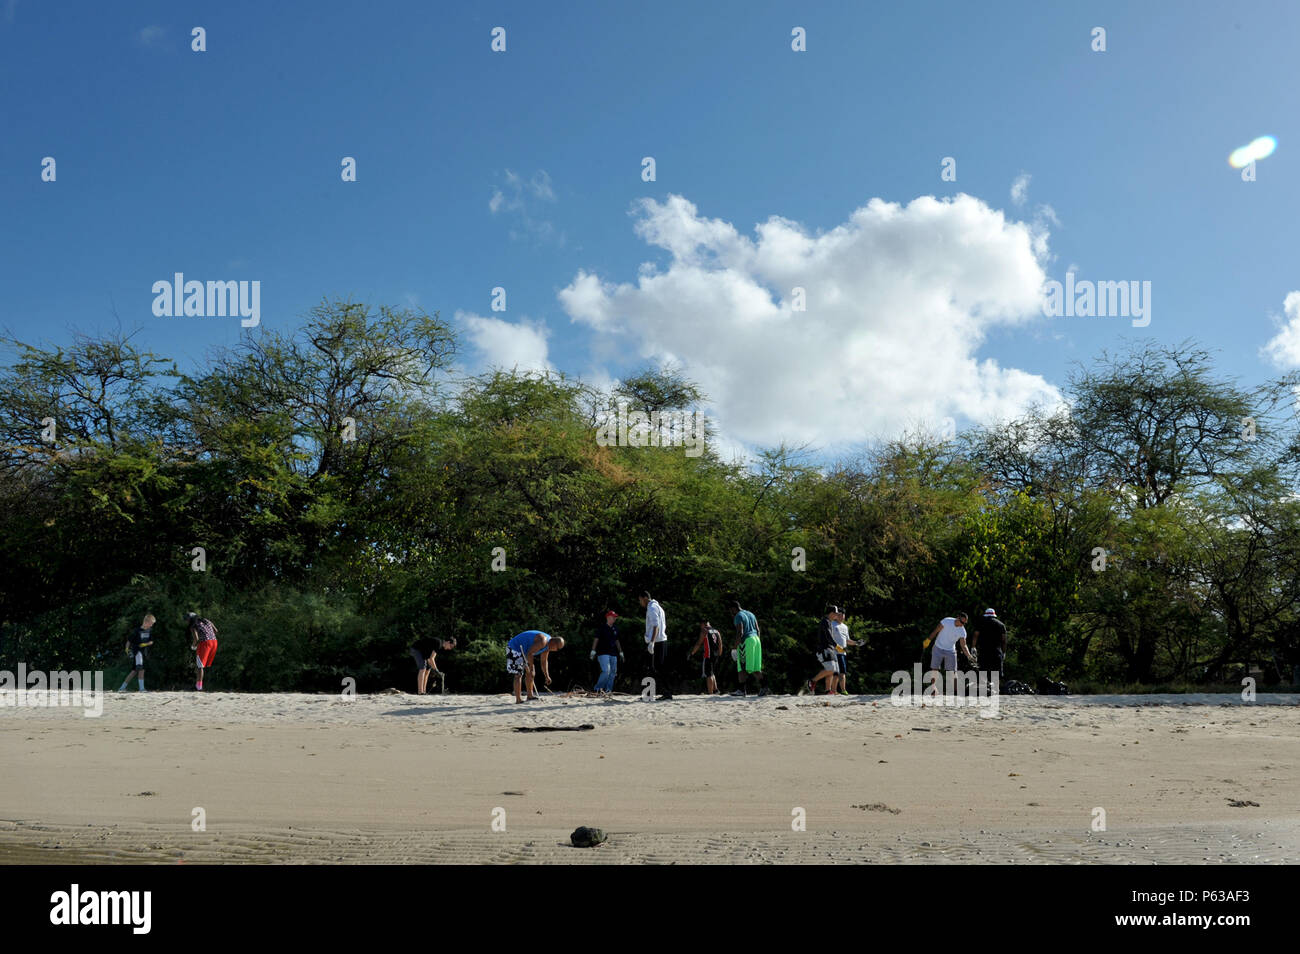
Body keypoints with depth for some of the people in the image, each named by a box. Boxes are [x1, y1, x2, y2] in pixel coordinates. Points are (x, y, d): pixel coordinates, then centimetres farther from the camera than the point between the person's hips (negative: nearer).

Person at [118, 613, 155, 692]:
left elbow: (151, 641, 10)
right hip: (137, 651, -7)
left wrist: (146, 644, -9)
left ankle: (122, 688, 17)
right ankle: (141, 688, -17)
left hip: (144, 652, 7)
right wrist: (127, 648, -14)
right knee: (141, 669, -17)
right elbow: (129, 640, -4)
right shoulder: (137, 630, -10)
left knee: (134, 671, 9)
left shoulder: (150, 631, 6)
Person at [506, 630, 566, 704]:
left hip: (522, 651, 11)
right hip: (514, 649, -11)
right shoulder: (542, 641, -25)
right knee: (518, 675, -11)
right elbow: (529, 653, -28)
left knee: (528, 673, 13)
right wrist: (531, 668, -21)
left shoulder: (548, 646, 7)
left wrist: (547, 676, 12)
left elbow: (544, 662, 15)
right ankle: (518, 699, -9)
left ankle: (530, 695, 20)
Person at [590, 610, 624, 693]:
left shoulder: (615, 629, 16)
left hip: (613, 654, 7)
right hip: (603, 653, -7)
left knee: (613, 673, 2)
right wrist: (593, 651, -10)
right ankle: (598, 688, -6)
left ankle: (608, 690, 8)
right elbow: (596, 640, -3)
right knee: (606, 671, -18)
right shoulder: (601, 627, -1)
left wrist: (621, 653, 22)